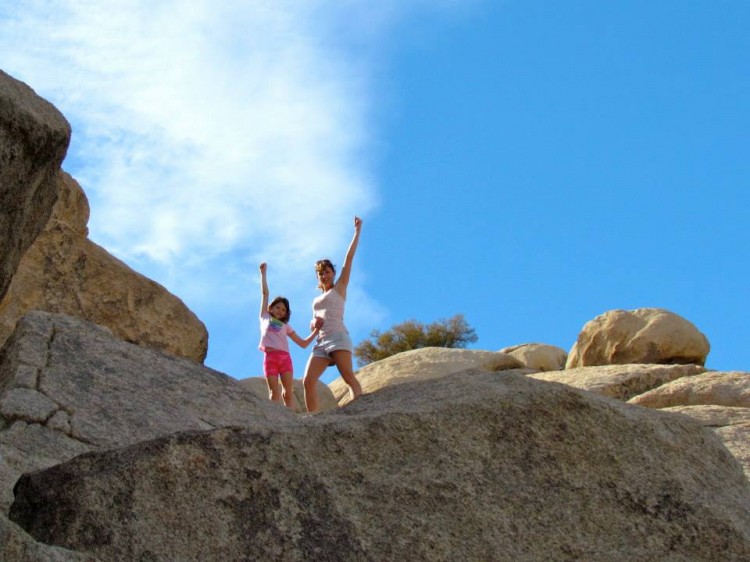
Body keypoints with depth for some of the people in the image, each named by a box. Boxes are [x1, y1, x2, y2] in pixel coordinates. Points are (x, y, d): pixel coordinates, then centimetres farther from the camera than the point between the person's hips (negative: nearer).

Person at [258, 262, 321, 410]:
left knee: (288, 392, -7)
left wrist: (316, 331, 9)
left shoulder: (285, 326, 23)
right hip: (270, 357, -2)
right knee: (274, 392, -9)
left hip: (284, 357, 2)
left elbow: (303, 344, 21)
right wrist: (263, 273, 24)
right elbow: (265, 293, 22)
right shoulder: (265, 318, 21)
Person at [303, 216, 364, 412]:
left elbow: (349, 258, 8)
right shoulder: (317, 300, 30)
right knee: (308, 381, -11)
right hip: (321, 342, 6)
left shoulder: (340, 288, 13)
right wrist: (313, 324, 7)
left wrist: (357, 231, 7)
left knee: (348, 377, -23)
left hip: (338, 337, -6)